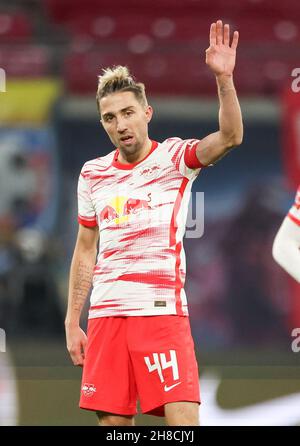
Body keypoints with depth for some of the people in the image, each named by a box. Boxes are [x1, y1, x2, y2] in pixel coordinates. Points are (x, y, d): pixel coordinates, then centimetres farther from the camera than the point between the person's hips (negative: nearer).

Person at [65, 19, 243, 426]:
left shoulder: (174, 158, 0)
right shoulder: (93, 174, 12)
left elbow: (230, 137, -19)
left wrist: (224, 78, -34)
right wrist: (72, 321, 15)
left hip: (162, 312, -4)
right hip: (105, 314, 4)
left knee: (182, 420, -14)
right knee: (113, 423, 3)